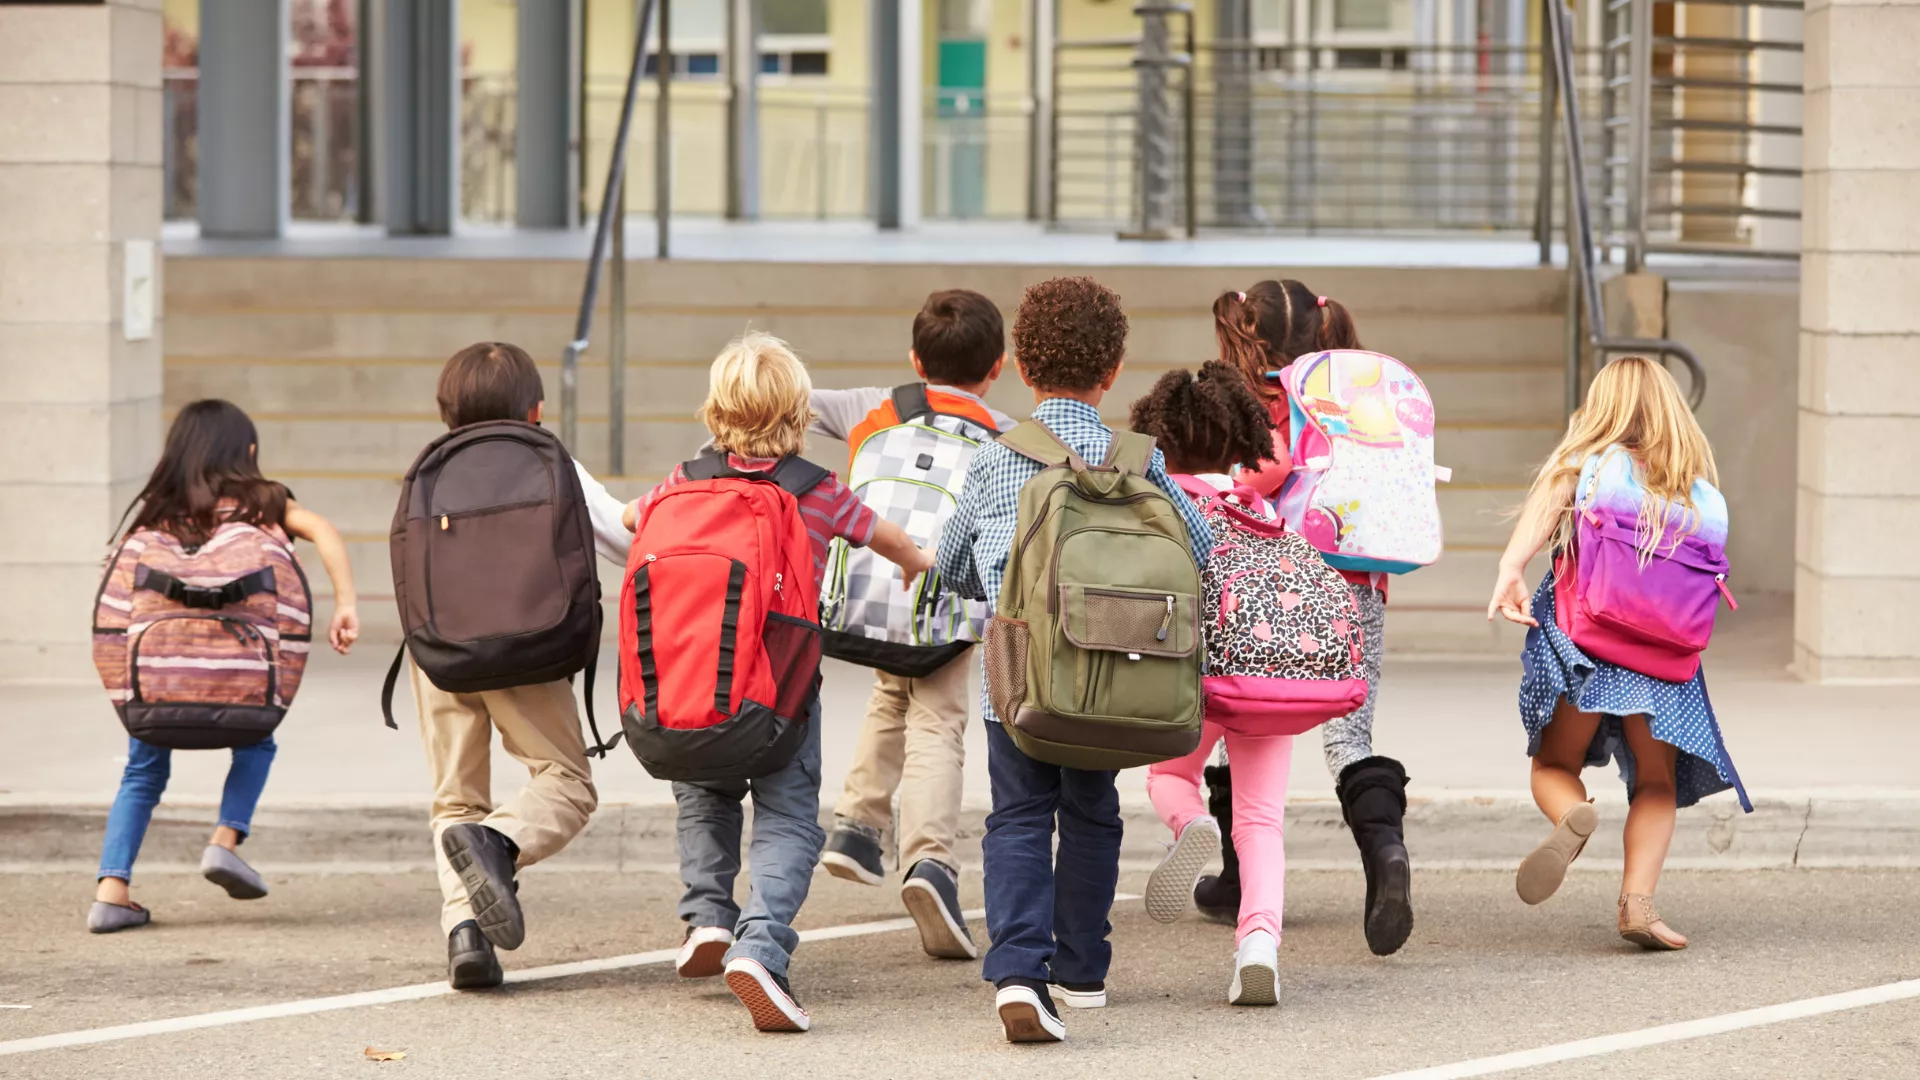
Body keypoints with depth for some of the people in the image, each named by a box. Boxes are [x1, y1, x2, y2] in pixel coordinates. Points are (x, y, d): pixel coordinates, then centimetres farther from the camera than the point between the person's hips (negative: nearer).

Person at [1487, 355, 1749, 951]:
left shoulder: (1587, 463, 5)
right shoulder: (1705, 495, 11)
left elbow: (1547, 502, -14)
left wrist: (1510, 568, -27)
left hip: (1578, 633, -1)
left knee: (1554, 764, 15)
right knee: (1656, 783, 14)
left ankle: (1572, 818, -20)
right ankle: (1637, 898, -7)